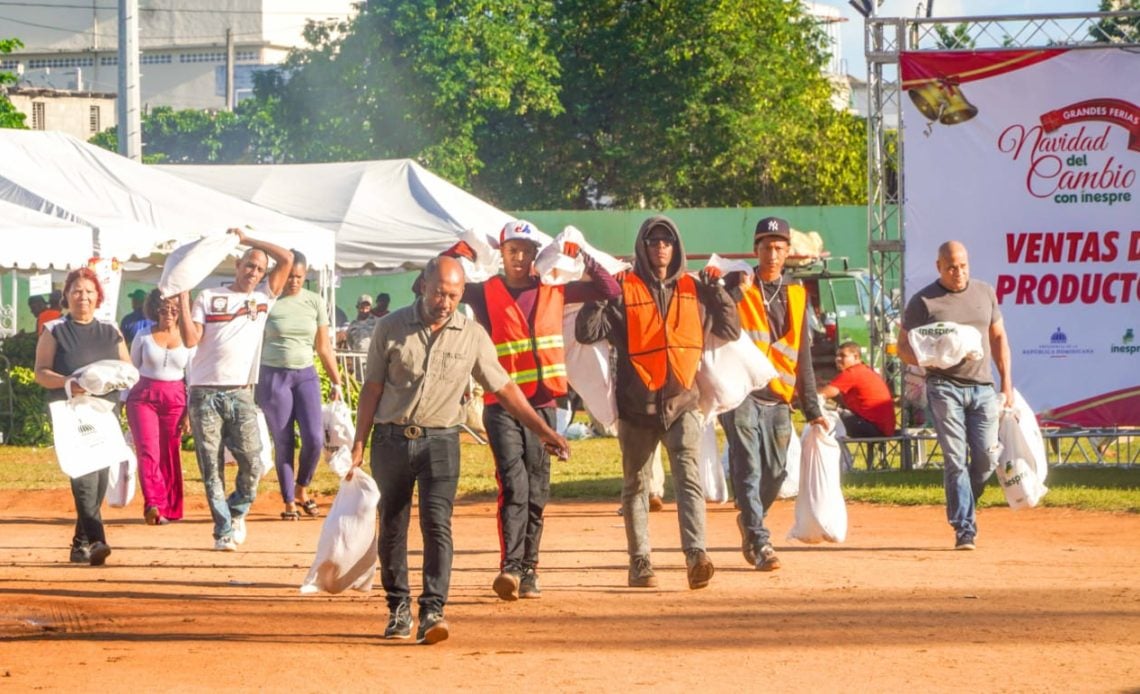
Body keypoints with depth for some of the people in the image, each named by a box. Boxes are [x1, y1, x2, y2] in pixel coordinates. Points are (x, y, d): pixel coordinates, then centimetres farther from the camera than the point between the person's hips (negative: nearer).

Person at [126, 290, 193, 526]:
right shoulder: (144, 337, 6)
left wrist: (189, 412, 4)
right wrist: (122, 402, 7)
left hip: (175, 400, 1)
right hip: (143, 397, -1)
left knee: (170, 455, 1)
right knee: (148, 451, -16)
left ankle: (169, 509, 11)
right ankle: (153, 505, -29)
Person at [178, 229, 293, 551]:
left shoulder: (263, 298, 14)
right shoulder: (208, 297, 10)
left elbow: (286, 259, 5)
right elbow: (191, 339, 0)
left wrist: (247, 239, 8)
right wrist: (183, 300, -5)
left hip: (240, 394, 1)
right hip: (205, 393, -1)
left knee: (252, 462, -8)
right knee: (211, 468, -1)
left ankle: (237, 511, 17)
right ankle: (224, 530, 5)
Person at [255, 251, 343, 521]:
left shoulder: (314, 302, 7)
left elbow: (324, 347, 12)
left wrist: (336, 382, 10)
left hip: (306, 375, 2)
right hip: (273, 375, -2)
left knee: (314, 438, -9)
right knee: (283, 442, -1)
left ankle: (302, 490, 13)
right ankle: (289, 502, 7)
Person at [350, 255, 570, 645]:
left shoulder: (472, 336, 1)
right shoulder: (391, 328, 0)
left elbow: (503, 388, 7)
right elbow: (373, 387, 4)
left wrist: (543, 431, 4)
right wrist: (359, 443, 1)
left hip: (440, 441, -1)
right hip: (391, 438, 1)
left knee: (437, 524, -15)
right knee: (392, 528, 5)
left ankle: (432, 612, -21)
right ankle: (398, 609, 16)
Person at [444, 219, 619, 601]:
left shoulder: (553, 292, 11)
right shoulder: (484, 293, 3)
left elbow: (608, 290, 13)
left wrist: (583, 257, 1)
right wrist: (453, 255, -13)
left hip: (543, 405, 3)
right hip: (502, 405, -3)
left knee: (537, 493, 7)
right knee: (514, 485, -17)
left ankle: (528, 571, 14)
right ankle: (510, 568, -25)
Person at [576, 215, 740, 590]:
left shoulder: (694, 291, 9)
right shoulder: (625, 291, -1)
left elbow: (731, 330, 10)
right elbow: (586, 332, -8)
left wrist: (717, 291, -1)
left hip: (682, 402, 1)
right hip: (637, 405, -1)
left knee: (689, 478, -15)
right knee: (636, 485, 8)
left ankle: (696, 555, -26)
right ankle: (639, 563, 17)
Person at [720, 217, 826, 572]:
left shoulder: (796, 295, 15)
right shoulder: (736, 285, 4)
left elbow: (802, 356, 17)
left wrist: (812, 409, 14)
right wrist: (738, 290, -20)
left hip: (778, 399, 4)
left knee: (775, 473, 6)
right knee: (748, 469, -12)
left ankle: (749, 521, 30)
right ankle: (759, 541, -15)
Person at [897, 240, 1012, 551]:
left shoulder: (985, 293, 11)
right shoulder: (923, 301, -1)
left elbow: (998, 338, 18)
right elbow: (903, 347, 1)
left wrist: (1007, 383, 12)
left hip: (982, 386, 3)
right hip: (944, 387, -3)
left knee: (987, 457, -2)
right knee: (956, 460, -8)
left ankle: (960, 508, 23)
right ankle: (964, 528, -6)